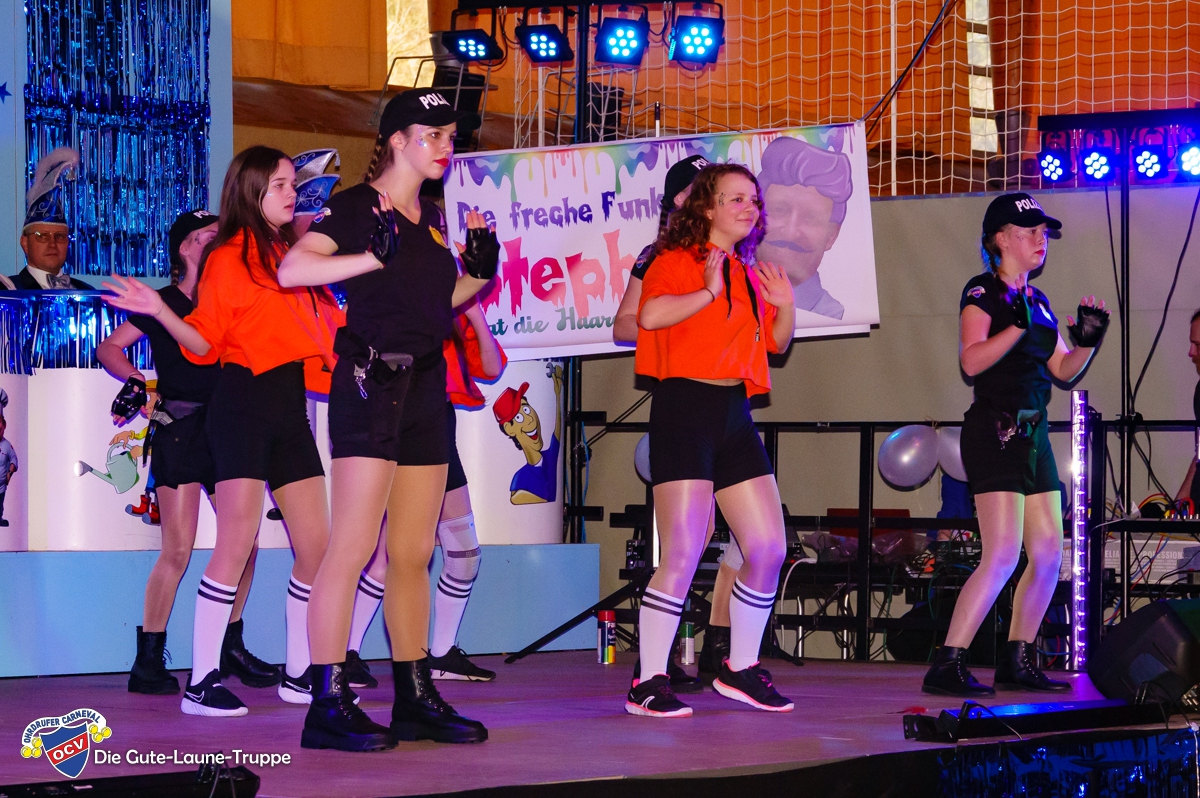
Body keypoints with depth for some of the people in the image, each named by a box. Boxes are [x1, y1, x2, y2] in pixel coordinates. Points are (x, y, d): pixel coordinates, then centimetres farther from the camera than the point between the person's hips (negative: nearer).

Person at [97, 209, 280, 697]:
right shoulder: (165, 302, 1)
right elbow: (108, 349, 1)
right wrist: (137, 384, -12)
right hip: (178, 428, -5)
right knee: (178, 547, -11)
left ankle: (230, 647, 17)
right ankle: (148, 662, -5)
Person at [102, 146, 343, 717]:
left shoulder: (295, 255, 17)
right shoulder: (229, 258, -1)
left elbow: (328, 329, 19)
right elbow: (205, 343, -6)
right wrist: (160, 311, -21)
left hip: (290, 410, 7)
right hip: (244, 401, -7)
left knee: (317, 544, 4)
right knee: (237, 543, -14)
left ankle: (299, 673, 16)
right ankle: (201, 681, -11)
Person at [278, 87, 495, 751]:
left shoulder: (431, 217, 18)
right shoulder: (357, 205, -5)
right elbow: (291, 269, -18)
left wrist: (477, 275, 9)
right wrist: (371, 257, -25)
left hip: (425, 385, 8)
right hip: (371, 384, -8)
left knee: (414, 552, 10)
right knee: (353, 545, -11)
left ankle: (415, 700, 14)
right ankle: (328, 704, -10)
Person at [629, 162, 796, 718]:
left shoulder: (750, 274, 20)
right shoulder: (678, 260, -2)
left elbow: (776, 343, 29)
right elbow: (649, 315, -21)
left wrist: (785, 307, 11)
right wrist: (708, 292, -22)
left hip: (735, 416, 8)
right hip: (685, 410, -8)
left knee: (769, 551, 5)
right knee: (683, 555, -13)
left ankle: (740, 669, 20)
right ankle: (649, 683, -6)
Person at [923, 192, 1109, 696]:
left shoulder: (1037, 300, 17)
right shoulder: (983, 292, -6)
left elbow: (1063, 371, 20)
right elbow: (971, 360, -20)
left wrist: (1087, 340, 3)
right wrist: (1019, 325, -27)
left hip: (1033, 436, 9)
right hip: (995, 433, -9)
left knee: (1049, 556, 6)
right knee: (1003, 554, -16)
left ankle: (1017, 663, 15)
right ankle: (947, 667, -15)